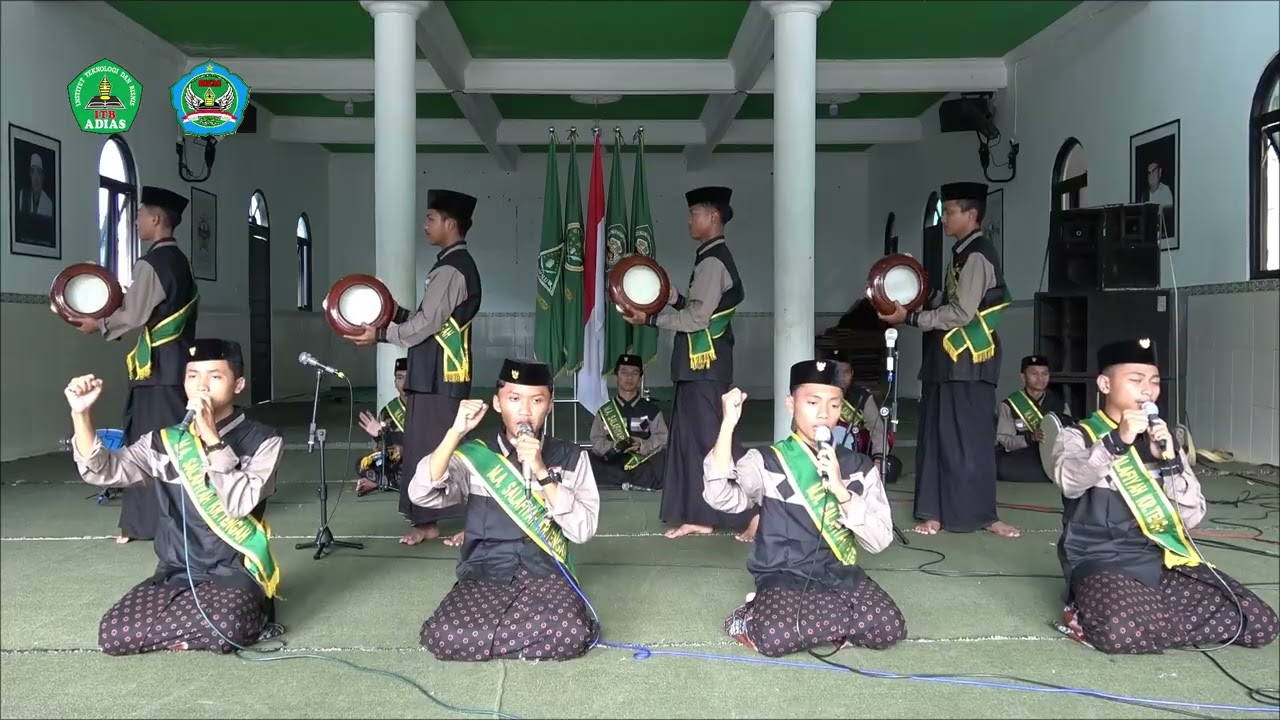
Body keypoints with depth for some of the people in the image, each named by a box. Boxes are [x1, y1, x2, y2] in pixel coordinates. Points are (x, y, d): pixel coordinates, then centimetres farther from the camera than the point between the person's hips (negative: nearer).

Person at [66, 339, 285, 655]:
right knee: (113, 635, -16)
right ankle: (193, 619, 6)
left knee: (224, 630, -34)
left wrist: (211, 437, -21)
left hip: (234, 572, -5)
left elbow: (239, 504, -19)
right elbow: (101, 470, -2)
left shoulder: (263, 441, -6)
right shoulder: (163, 441, 8)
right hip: (175, 573, 5)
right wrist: (81, 414, -17)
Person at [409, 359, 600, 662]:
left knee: (572, 635, -32)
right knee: (442, 637, -30)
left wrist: (542, 472, -16)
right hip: (483, 579, 0)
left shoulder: (570, 458, 3)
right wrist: (455, 433, -20)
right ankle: (530, 633, -1)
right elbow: (421, 495, -12)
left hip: (546, 577, 0)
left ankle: (486, 638, -4)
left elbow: (583, 531, -7)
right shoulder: (474, 455, 3)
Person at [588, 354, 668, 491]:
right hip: (613, 466, 1)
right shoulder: (605, 411, 16)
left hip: (644, 465, -1)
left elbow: (662, 438, 2)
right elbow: (596, 442, 7)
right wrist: (613, 446, -14)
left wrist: (642, 445, -17)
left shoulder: (651, 410, 13)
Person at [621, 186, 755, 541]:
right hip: (700, 364, 10)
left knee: (710, 440, -6)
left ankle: (754, 512, 0)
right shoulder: (713, 258, 16)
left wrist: (650, 318, -13)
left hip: (705, 365, -10)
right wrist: (670, 294, 7)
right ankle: (699, 516, 18)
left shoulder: (713, 261, -15)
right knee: (690, 438, 12)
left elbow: (697, 318, -20)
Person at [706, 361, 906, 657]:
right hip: (785, 579, -4)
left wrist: (840, 489, -15)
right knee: (775, 637, -34)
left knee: (890, 627, -24)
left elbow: (880, 541, -2)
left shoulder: (859, 467, 6)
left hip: (842, 576, 4)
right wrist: (728, 424, -28)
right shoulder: (765, 463, -3)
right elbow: (722, 497, -23)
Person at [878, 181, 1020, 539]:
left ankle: (981, 515, 6)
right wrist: (912, 311, 5)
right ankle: (936, 512, 15)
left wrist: (911, 317, -13)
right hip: (949, 359, 9)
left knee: (968, 438, -3)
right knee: (936, 436, 9)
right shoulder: (963, 253, 17)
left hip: (968, 361, -9)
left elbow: (962, 313, -19)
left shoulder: (977, 255, -12)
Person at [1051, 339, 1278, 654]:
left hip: (1165, 562, 6)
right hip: (1103, 563, -6)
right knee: (1120, 628, -38)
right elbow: (1070, 482, -21)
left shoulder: (1162, 440, 16)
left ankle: (1146, 619, -3)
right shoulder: (1077, 436, 3)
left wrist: (1170, 461, -8)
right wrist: (1116, 441, -33)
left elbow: (1192, 517, 6)